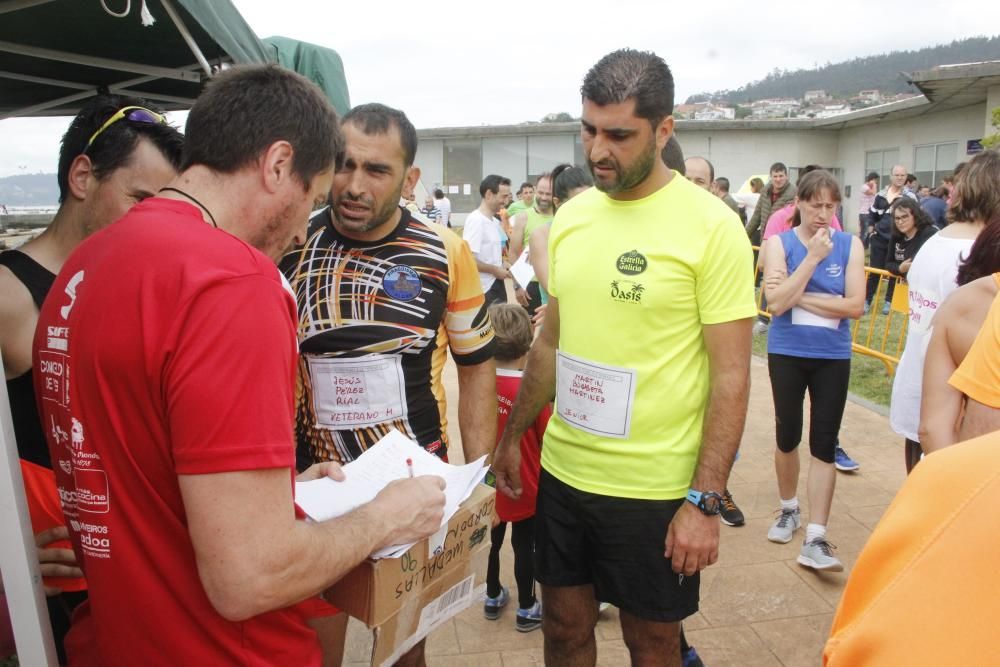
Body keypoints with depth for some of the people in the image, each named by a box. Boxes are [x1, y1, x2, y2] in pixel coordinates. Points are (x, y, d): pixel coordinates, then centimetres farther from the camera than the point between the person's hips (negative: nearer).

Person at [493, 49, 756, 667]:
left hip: (655, 489, -4)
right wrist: (512, 436, 14)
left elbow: (731, 375, -12)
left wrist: (705, 501, -14)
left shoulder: (712, 226, -13)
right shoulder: (571, 215, 3)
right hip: (563, 473, 5)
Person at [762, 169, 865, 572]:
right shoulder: (779, 243, -5)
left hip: (833, 357, 0)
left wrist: (798, 296, -14)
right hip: (787, 353, 0)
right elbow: (776, 304, -17)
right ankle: (789, 510, 35)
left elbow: (855, 306, -11)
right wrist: (812, 257, -19)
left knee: (824, 443, -1)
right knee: (787, 435, 11)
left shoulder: (850, 245, -2)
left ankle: (815, 540, 2)